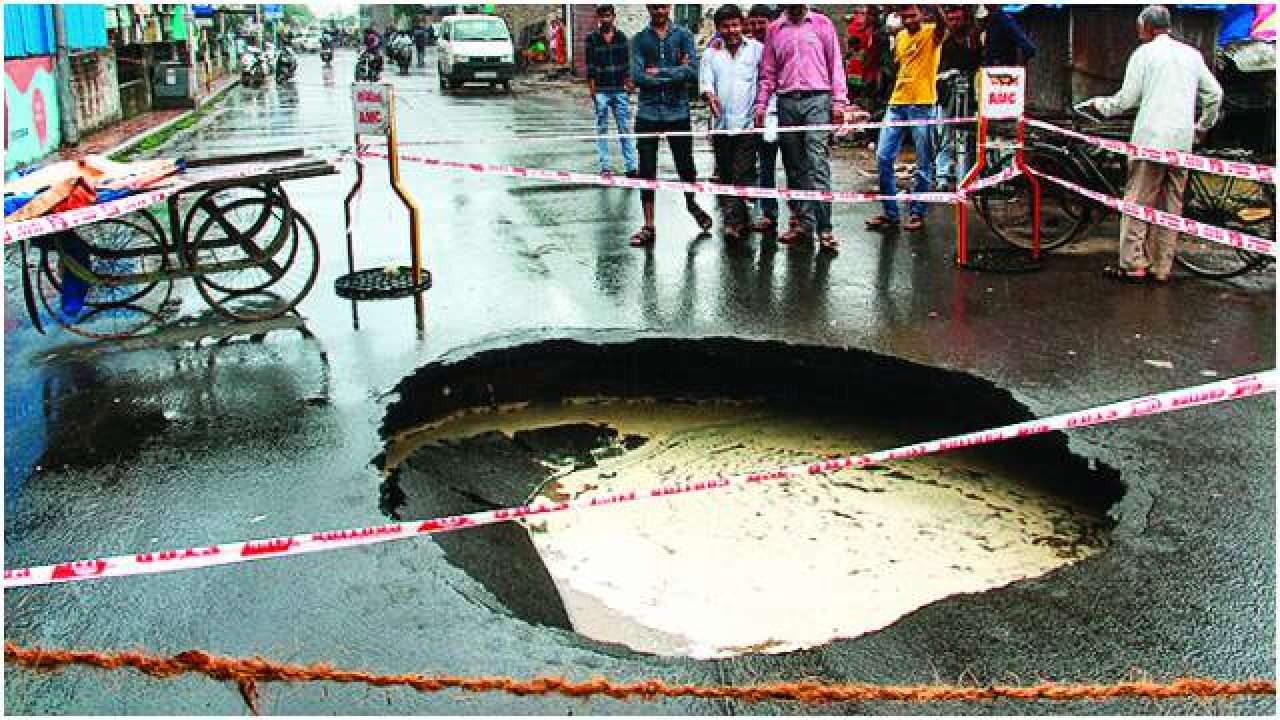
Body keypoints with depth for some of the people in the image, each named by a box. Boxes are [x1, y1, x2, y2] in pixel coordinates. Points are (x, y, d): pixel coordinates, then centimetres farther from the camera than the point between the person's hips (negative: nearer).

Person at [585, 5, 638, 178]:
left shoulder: (621, 37, 8)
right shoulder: (592, 39, 2)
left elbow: (627, 62, 10)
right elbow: (590, 65, 1)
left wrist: (628, 82, 4)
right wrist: (591, 86, -4)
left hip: (619, 89, 1)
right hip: (601, 90, -1)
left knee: (625, 127, 1)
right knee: (602, 128, 3)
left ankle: (631, 166, 2)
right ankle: (605, 166, 9)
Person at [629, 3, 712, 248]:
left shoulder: (683, 35, 3)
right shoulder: (640, 40, 5)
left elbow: (692, 71, -9)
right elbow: (637, 77, -7)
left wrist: (659, 72, -10)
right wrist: (674, 74, -9)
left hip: (678, 112, 0)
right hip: (648, 114, 0)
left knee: (685, 166, 9)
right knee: (647, 172, 1)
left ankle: (692, 204, 39)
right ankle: (648, 226, 10)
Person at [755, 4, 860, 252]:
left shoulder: (822, 24, 9)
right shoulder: (775, 29, 14)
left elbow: (835, 64, 6)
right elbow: (768, 72, 15)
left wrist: (839, 100, -3)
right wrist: (761, 104, 6)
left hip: (817, 100, -3)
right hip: (787, 102, 3)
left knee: (818, 164, -12)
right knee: (794, 166, 4)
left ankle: (824, 228, -13)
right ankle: (802, 223, 11)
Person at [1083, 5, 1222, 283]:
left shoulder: (1144, 53, -1)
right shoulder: (1191, 53, 14)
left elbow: (1127, 99, -4)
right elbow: (1214, 94, 15)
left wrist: (1099, 103, 14)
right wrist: (1203, 125, 29)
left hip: (1151, 137, -5)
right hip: (1182, 140, 5)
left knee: (1138, 202, -2)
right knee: (1172, 206, 8)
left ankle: (1133, 265, -5)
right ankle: (1162, 267, 11)